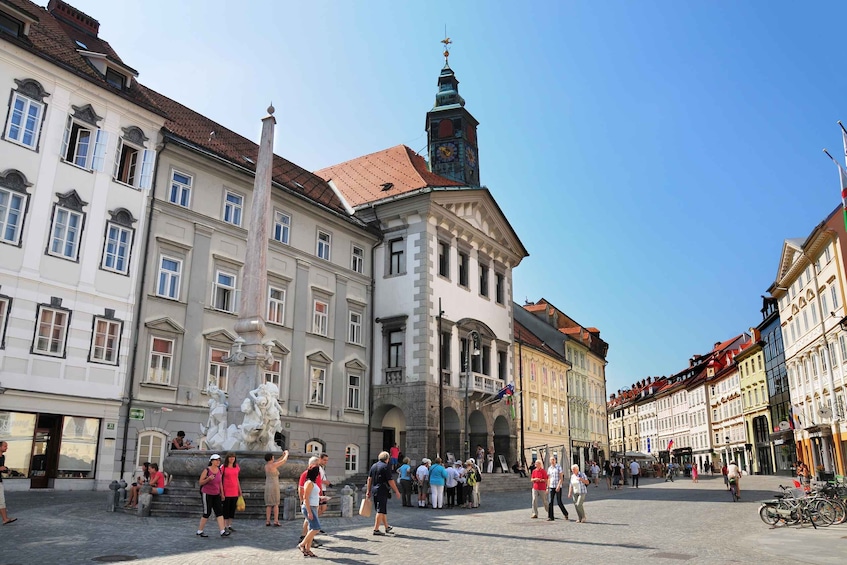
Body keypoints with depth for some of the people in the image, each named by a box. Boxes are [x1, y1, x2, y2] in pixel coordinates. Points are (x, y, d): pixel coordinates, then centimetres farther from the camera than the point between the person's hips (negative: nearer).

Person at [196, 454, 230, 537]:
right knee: (207, 513, -2)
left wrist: (222, 493, 15)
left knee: (219, 512, -3)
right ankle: (199, 531, 16)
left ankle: (223, 531, -7)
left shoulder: (219, 470, 5)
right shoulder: (206, 470, -11)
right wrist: (209, 478, -26)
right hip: (206, 494, -5)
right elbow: (201, 482, -9)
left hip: (216, 494, 5)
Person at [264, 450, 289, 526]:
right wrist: (287, 454, 14)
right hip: (274, 486, -7)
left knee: (268, 505, 10)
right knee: (276, 504, 1)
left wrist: (283, 455, 27)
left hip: (267, 486, 7)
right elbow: (284, 461, -5)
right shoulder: (273, 465, -14)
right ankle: (276, 521, -1)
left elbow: (276, 462, 24)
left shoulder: (266, 466, 8)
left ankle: (267, 521, 7)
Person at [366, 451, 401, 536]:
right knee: (381, 511, -3)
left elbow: (369, 479, 11)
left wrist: (368, 490, 15)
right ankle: (376, 530, -4)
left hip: (374, 490, 8)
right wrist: (396, 491, -6)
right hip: (382, 491, -8)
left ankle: (387, 527, 27)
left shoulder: (373, 466, 11)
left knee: (382, 510, 17)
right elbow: (390, 481, -13)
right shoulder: (386, 467, -11)